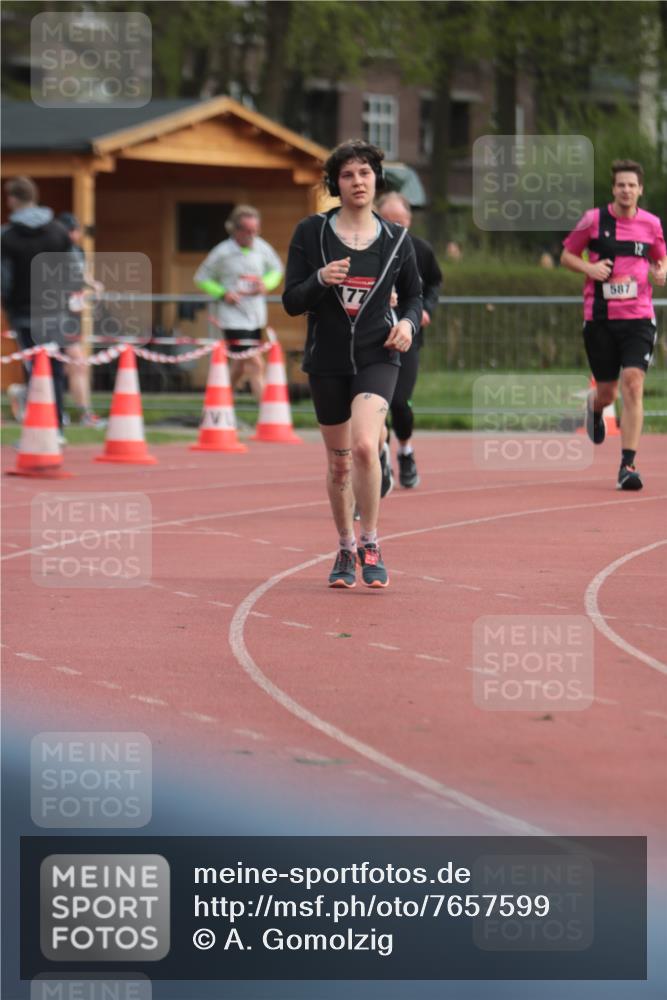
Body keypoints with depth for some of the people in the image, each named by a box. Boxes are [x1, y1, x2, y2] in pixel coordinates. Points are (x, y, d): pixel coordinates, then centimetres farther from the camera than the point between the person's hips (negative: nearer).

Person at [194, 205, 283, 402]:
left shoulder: (262, 248, -1)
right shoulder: (222, 253, -12)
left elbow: (276, 269, 17)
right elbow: (202, 278, 0)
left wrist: (266, 284, -4)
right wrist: (223, 294, -15)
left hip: (256, 317, 6)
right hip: (234, 317, -5)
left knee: (240, 366, 16)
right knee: (255, 365, -12)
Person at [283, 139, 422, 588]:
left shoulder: (396, 239, 2)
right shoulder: (312, 232, -1)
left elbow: (413, 294, 16)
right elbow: (292, 302, -2)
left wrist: (408, 321, -6)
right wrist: (321, 280, -21)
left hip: (377, 356, -1)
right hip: (327, 358, 1)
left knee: (365, 445, -23)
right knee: (339, 460, 11)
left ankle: (370, 544, -7)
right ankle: (346, 551, 29)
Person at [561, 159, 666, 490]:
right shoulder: (593, 220, -1)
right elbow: (567, 255, 9)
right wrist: (589, 268, -11)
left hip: (638, 317, 0)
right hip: (600, 317, 0)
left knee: (633, 384, -15)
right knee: (607, 392, 7)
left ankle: (628, 464, -12)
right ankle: (594, 405, 48)